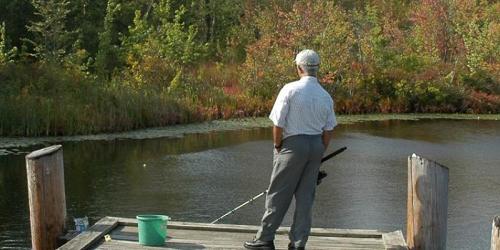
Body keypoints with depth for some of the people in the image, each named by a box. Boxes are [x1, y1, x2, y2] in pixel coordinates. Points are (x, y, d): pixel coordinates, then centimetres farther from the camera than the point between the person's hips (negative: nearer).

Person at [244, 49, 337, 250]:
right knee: (306, 196, 10)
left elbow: (278, 123, -12)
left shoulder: (290, 89, -11)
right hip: (316, 145, 5)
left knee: (278, 194, 4)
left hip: (293, 143, -5)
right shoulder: (325, 96, 4)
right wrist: (319, 153, 16)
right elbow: (328, 130, 7)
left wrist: (277, 146, 2)